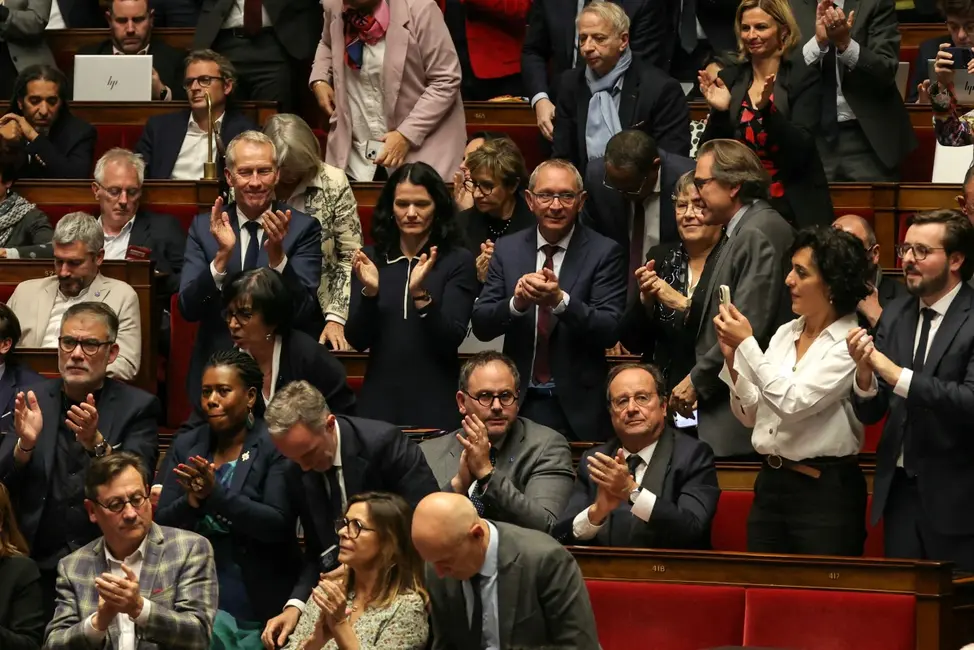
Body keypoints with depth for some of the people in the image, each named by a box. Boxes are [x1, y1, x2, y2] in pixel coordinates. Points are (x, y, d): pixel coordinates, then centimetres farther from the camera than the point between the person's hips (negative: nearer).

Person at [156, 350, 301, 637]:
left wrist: (215, 494, -24)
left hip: (258, 602, -3)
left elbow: (278, 525, -16)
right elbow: (161, 524, 3)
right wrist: (191, 501, -18)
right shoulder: (185, 446, 6)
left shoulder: (274, 447, -7)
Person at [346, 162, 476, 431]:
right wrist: (369, 292, -15)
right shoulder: (371, 259, 5)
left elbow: (452, 340, -10)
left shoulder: (458, 262, -3)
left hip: (435, 405, -2)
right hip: (379, 402, 2)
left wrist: (421, 294, -24)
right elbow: (356, 340, 1)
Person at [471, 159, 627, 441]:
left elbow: (611, 331, -13)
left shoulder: (604, 253, -5)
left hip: (578, 407, -2)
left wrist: (561, 301, -29)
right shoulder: (507, 249, 4)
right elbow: (481, 326, -1)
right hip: (518, 403, 2)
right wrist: (517, 302, -22)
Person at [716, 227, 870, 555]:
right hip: (771, 484, 7)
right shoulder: (785, 333, 10)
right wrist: (732, 356, -1)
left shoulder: (849, 344, -12)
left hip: (825, 493, -7)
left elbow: (793, 404, -21)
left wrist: (748, 343, -16)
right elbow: (751, 414, 13)